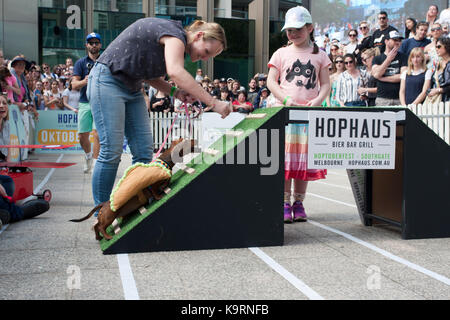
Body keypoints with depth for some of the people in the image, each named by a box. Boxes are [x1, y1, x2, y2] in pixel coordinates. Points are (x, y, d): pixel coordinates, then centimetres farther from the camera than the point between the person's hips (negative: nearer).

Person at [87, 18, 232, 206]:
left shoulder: (177, 44, 11)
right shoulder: (175, 34, -17)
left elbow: (148, 74, 13)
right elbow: (175, 72, -35)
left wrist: (175, 93, -3)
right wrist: (213, 103, -35)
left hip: (131, 89, 10)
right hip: (107, 82, -10)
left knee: (144, 152, 1)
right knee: (111, 151, -11)